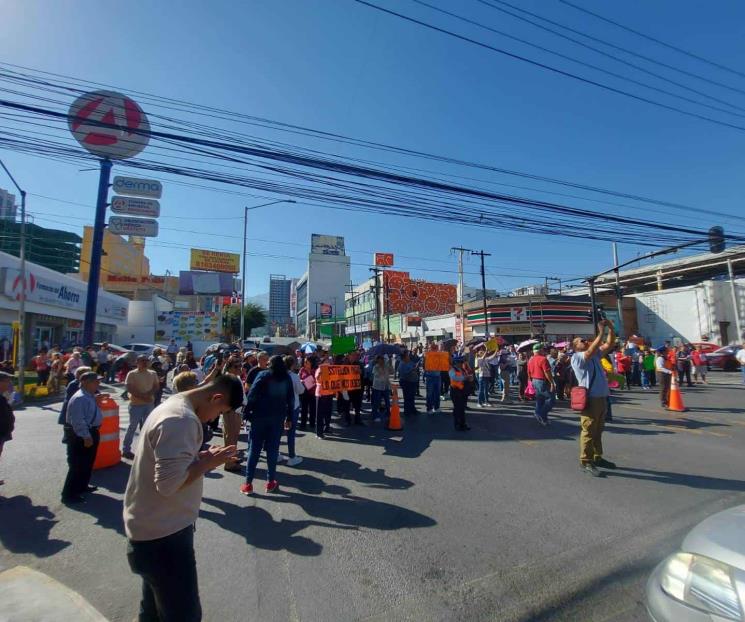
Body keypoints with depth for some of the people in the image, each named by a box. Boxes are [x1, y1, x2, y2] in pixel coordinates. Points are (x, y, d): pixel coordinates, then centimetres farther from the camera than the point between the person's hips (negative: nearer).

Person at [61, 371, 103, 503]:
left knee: (87, 462, 22)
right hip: (80, 435, -11)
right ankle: (69, 494, 11)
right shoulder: (80, 398, -24)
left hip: (91, 432, 11)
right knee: (77, 464, -1)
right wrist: (86, 437, -25)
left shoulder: (90, 396, 7)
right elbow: (78, 421, -27)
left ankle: (82, 486, 38)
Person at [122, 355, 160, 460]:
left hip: (150, 404, 5)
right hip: (136, 404, -4)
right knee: (132, 427, 1)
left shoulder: (153, 374, 6)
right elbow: (129, 389, -14)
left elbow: (157, 387, 6)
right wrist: (142, 396, -20)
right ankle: (126, 449, 13)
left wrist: (149, 394, -13)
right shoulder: (132, 374, -7)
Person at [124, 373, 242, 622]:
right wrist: (206, 463, -18)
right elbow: (168, 483, -32)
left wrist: (201, 458, 0)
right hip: (163, 535, -10)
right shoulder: (181, 420, -28)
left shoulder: (173, 406, 6)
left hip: (156, 529, 10)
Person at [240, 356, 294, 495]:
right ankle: (270, 482, 13)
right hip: (278, 417, 2)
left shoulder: (264, 375, -1)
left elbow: (251, 394, -9)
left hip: (260, 415, -2)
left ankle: (248, 483, 8)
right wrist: (289, 418, 10)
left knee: (254, 449, 5)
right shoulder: (287, 378, 7)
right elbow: (291, 399, 7)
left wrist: (247, 412, -6)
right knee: (273, 449, 8)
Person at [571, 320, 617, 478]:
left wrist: (611, 328, -1)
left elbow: (609, 344, 13)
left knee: (598, 431, 18)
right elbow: (591, 351, -25)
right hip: (590, 399, -8)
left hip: (602, 398, 8)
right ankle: (585, 462, 5)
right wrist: (601, 332, -21)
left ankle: (597, 457, 30)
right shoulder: (576, 357, -8)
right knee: (588, 432, -3)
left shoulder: (595, 355, 16)